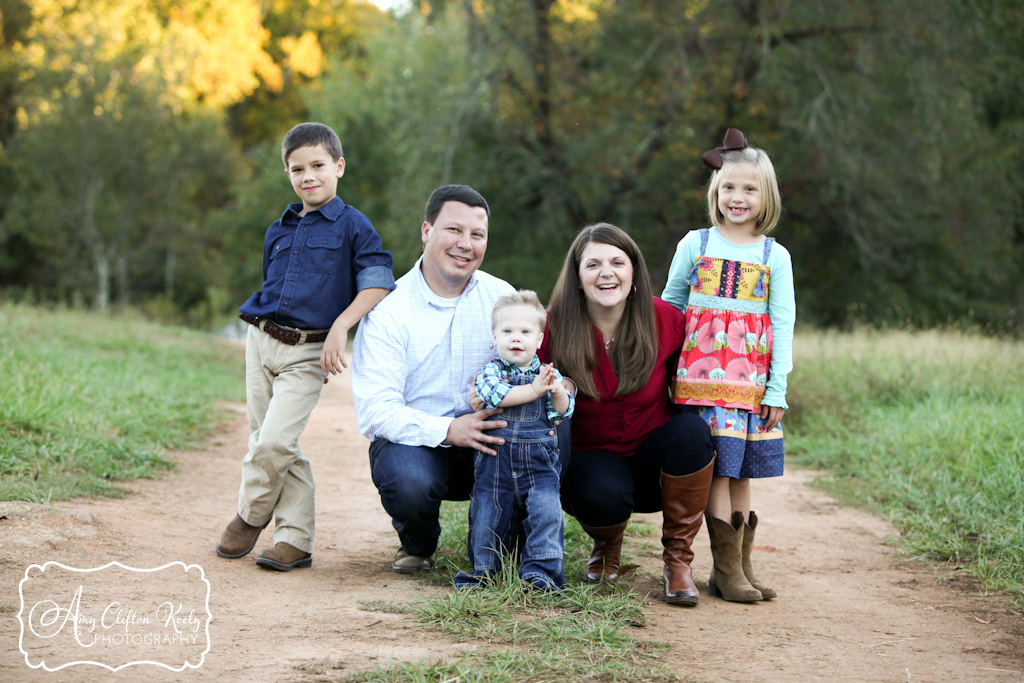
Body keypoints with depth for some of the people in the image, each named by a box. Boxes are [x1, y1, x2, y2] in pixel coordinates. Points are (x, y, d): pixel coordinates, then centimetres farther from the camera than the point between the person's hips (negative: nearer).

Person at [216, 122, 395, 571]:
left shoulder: (353, 226, -3)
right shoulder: (278, 232, 15)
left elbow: (378, 283, -12)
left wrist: (339, 327, -21)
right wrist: (260, 329, 18)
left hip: (308, 352, -6)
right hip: (261, 342, 6)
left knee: (274, 441, -17)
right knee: (272, 444, 4)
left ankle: (250, 516, 8)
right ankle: (295, 541, 11)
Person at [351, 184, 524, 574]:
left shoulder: (502, 298, 5)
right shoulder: (388, 311, -8)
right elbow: (375, 412, -15)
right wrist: (447, 430, -31)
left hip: (489, 438, 3)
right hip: (413, 438, -3)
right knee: (410, 483, -38)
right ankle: (417, 546, 2)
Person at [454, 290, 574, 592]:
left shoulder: (548, 373, 5)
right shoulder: (491, 371, -1)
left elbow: (564, 410, -1)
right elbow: (495, 395, -21)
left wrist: (556, 390, -22)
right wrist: (534, 389, -24)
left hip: (539, 462, 1)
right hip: (496, 461, 0)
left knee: (546, 513, -11)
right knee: (488, 515, 6)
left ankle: (541, 569, -1)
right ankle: (484, 567, 23)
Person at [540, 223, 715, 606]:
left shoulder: (666, 320, -9)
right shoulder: (554, 327, -12)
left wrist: (685, 432, -15)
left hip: (654, 464, 2)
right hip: (590, 458, -2)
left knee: (691, 429, -31)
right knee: (602, 495, -36)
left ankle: (678, 560, -12)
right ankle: (606, 545, 6)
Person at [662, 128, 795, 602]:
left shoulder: (775, 257, 7)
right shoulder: (695, 244, 6)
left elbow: (783, 323, 6)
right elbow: (668, 306, 14)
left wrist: (778, 389, 0)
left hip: (752, 379, 2)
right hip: (703, 374, -1)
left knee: (742, 473, 5)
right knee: (717, 470, -7)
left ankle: (742, 566, 12)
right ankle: (727, 569, -2)